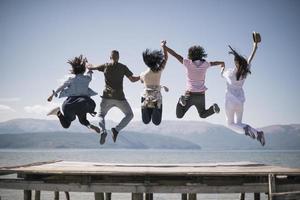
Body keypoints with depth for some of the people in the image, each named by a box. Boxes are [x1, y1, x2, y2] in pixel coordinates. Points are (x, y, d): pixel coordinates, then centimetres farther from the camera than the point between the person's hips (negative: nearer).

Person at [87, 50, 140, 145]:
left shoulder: (105, 66, 5)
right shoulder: (123, 67, 2)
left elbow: (90, 67, 13)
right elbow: (132, 79, -1)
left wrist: (89, 65, 36)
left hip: (107, 97, 1)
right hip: (119, 98, -1)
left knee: (101, 115, 18)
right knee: (129, 115, 18)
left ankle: (103, 131, -14)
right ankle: (116, 129, -7)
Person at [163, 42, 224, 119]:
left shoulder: (188, 63, -10)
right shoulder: (205, 64, 0)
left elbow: (175, 54, -6)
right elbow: (213, 63, 23)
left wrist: (164, 46, 6)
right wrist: (222, 63, 45)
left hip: (190, 95, -3)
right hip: (201, 95, 3)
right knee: (203, 115, 26)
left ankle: (182, 100, -23)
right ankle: (214, 108, -7)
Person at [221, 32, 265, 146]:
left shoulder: (230, 73, -18)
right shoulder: (246, 71, -8)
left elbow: (222, 74, 6)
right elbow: (251, 58, 5)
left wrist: (222, 67, 28)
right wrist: (255, 44, 17)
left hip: (230, 101, -5)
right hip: (240, 101, 5)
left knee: (230, 124, 9)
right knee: (238, 123, 16)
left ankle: (245, 129, -24)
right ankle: (257, 132, -9)